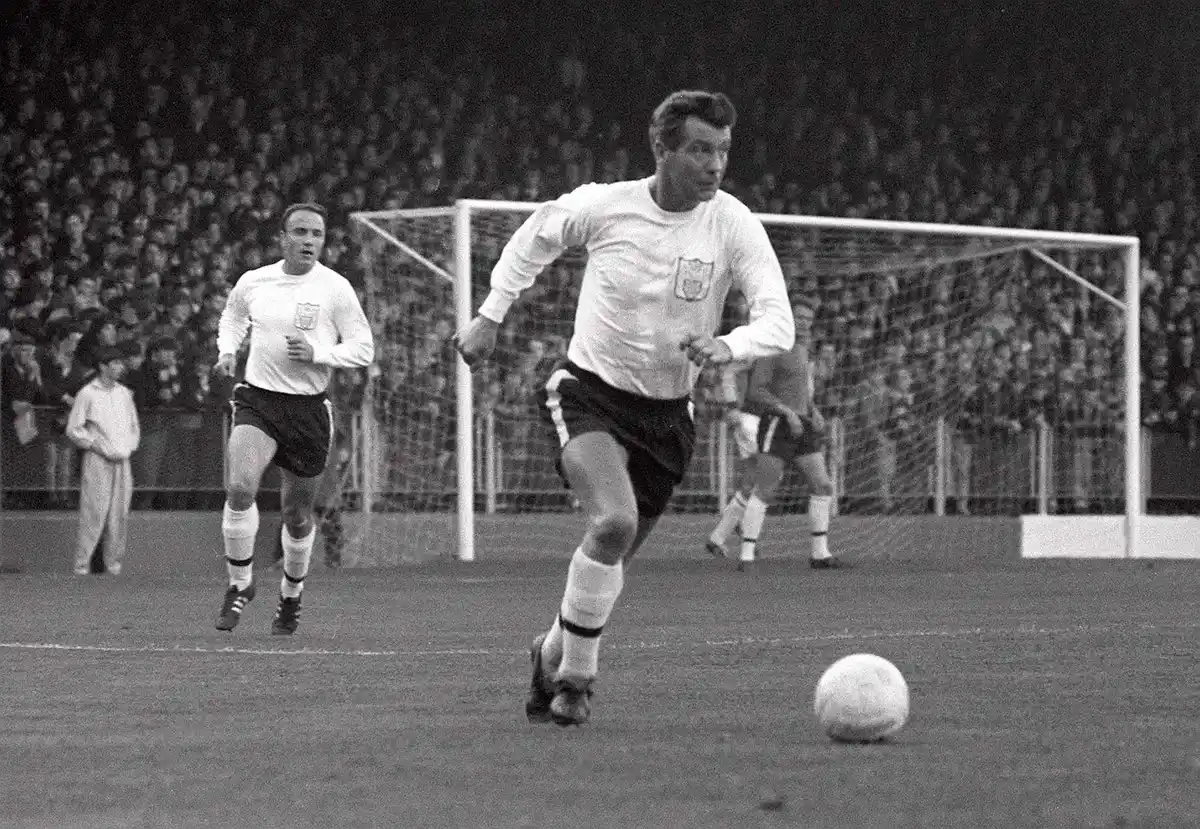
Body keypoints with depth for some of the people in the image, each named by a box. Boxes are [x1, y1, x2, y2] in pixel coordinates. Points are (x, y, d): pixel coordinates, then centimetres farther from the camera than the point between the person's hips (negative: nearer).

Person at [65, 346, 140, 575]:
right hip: (97, 461, -6)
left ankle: (114, 564, 8)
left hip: (122, 461, 6)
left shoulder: (124, 393, 14)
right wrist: (99, 446, -9)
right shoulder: (87, 394, -3)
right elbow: (73, 430, -4)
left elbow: (134, 427, 23)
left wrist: (129, 447, 6)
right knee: (93, 513, -10)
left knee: (119, 514, 3)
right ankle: (82, 565, -8)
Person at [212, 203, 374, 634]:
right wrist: (227, 350, 5)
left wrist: (317, 354, -17)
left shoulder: (335, 288, -6)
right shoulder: (252, 282, 2)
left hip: (308, 408, 0)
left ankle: (291, 595, 34)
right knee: (240, 488, -24)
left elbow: (364, 348, -2)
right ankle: (240, 583, -6)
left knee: (297, 515, 9)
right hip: (258, 400, 1)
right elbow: (232, 318, 24)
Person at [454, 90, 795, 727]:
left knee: (609, 561, 10)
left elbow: (779, 321, -19)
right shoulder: (602, 206, -13)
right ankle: (575, 674, -11)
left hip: (666, 412, 3)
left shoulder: (733, 225, -13)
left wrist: (726, 346, -39)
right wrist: (490, 316, 10)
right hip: (589, 390, -3)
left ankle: (554, 652, 40)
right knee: (614, 522, -28)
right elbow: (535, 236, 9)